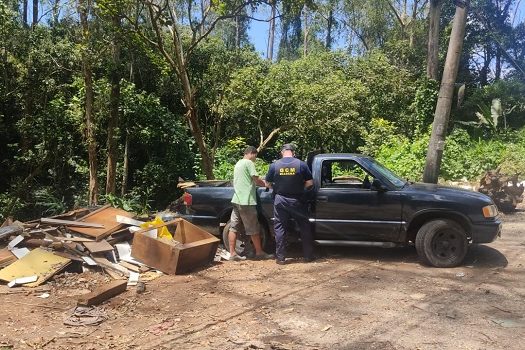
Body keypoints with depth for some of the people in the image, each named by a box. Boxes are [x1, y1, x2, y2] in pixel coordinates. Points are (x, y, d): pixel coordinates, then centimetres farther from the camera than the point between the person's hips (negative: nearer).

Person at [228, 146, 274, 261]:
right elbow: (257, 180, -10)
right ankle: (259, 253, 10)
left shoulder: (238, 163, 20)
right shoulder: (249, 163, -8)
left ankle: (232, 253, 7)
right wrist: (266, 184, 6)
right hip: (246, 201, -9)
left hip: (236, 199, 9)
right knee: (254, 229, 1)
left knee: (233, 228, 5)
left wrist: (261, 182, 16)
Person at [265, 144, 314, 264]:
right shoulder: (301, 164, -5)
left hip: (280, 201, 0)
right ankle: (308, 255, 18)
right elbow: (310, 183, -3)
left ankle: (280, 257, 8)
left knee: (280, 228, 8)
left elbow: (267, 184, 4)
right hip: (297, 201, 0)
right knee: (305, 227, 12)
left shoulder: (275, 165, -3)